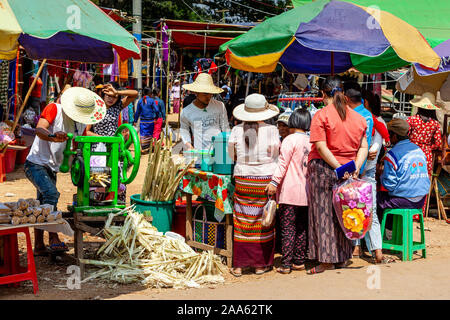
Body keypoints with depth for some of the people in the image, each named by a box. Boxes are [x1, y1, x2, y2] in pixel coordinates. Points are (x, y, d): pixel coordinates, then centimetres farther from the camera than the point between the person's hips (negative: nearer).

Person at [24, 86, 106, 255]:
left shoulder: (76, 123, 7)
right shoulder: (54, 109, -15)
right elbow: (39, 129, -29)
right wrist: (53, 137, -50)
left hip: (51, 168, 8)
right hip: (36, 164, -8)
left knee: (42, 206, 11)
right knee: (51, 193, -27)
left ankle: (39, 246, 17)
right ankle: (54, 239, -29)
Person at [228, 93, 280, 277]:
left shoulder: (237, 130, -2)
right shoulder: (271, 130, -7)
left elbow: (231, 154, 7)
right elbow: (276, 155, -1)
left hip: (242, 178, 1)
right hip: (266, 178, -1)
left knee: (242, 221, 6)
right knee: (263, 222, 8)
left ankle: (239, 265, 9)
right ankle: (260, 264, 14)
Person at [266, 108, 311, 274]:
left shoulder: (290, 139, -7)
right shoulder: (311, 141, 9)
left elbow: (283, 162, -15)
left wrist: (274, 181, -16)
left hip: (289, 192, -6)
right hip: (305, 192, 6)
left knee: (288, 228, -3)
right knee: (302, 228, 12)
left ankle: (286, 264, -3)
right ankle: (299, 261, 18)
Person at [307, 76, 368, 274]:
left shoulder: (321, 115, -8)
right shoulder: (357, 117, 8)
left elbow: (321, 147, -16)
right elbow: (363, 147, 4)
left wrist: (339, 168, -15)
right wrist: (355, 168, -3)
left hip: (323, 169, -5)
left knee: (323, 213, 2)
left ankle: (327, 260, 3)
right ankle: (343, 258, 20)